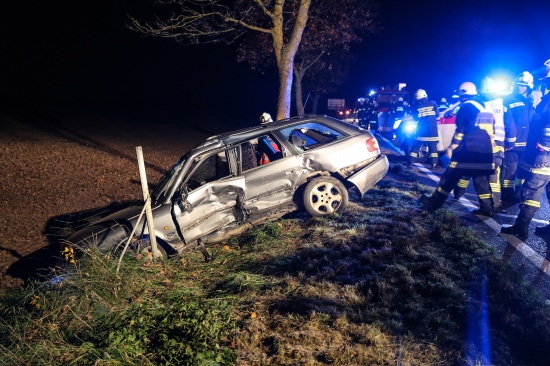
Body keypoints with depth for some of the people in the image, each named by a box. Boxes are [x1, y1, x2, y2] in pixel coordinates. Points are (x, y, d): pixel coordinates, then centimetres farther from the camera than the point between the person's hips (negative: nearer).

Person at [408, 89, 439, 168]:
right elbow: (437, 115, 7)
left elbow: (415, 118, 7)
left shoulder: (416, 106, 1)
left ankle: (410, 162, 7)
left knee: (415, 146, 8)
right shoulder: (433, 103, 1)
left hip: (421, 128, 0)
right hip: (432, 128, 0)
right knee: (433, 147, 4)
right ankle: (434, 164, 1)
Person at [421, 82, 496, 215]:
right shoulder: (485, 107, 18)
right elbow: (491, 131, 21)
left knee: (450, 176, 1)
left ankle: (436, 201, 7)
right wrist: (489, 147, 26)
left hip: (469, 150, -7)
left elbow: (461, 130, -11)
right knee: (481, 179, 11)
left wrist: (452, 146, -6)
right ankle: (486, 208, 8)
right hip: (485, 151, 7)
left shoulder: (467, 107, -5)